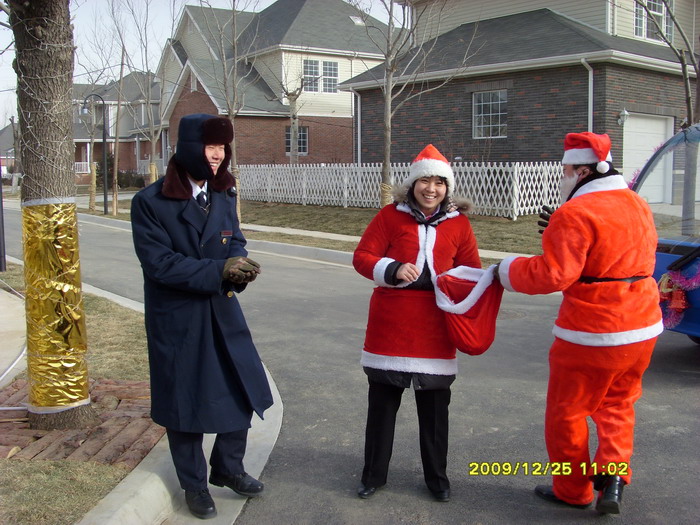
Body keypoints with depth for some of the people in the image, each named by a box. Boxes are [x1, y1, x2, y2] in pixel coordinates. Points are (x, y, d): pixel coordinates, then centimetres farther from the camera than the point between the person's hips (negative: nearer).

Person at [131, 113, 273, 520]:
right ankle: (194, 484, 30)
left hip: (222, 312, 5)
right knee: (184, 400, 9)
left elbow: (235, 241, 5)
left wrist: (240, 265, -20)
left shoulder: (224, 194, 4)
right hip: (176, 319, -5)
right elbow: (160, 263, -19)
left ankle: (228, 467, 35)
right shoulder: (150, 202, -14)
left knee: (244, 389, 10)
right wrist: (220, 270, -26)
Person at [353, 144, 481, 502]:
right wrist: (393, 270, -22)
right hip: (390, 324, -1)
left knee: (435, 407, 10)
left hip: (435, 326, 1)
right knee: (382, 402, 10)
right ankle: (374, 473, 27)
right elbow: (362, 257, -4)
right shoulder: (390, 216, -2)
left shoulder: (458, 222, 4)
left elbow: (471, 268, 12)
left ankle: (437, 476, 28)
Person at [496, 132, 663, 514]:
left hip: (591, 332, -8)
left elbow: (552, 275, -24)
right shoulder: (638, 205, 8)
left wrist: (508, 271, -7)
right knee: (617, 404, 24)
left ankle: (572, 490, 25)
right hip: (643, 328, 8)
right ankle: (613, 475, 11)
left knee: (567, 412, 11)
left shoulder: (575, 214, -19)